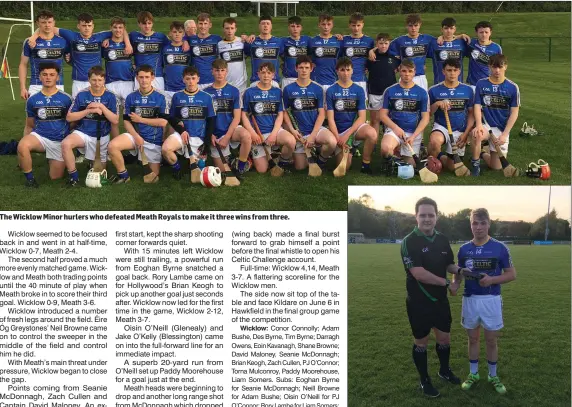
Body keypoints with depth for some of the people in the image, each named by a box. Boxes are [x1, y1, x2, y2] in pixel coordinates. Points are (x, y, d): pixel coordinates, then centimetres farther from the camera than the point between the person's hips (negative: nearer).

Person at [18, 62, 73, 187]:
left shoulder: (66, 99, -7)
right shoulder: (32, 100, -1)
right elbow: (29, 126, 10)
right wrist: (26, 141, 3)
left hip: (60, 141, 0)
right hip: (40, 136, 0)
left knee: (56, 177, 3)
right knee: (22, 145, -34)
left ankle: (52, 158, 38)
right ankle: (30, 178, -11)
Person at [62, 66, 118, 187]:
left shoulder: (110, 96, -5)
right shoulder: (82, 94, -6)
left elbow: (115, 121, -10)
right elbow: (69, 117, -7)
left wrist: (101, 107, -20)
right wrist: (89, 110, -18)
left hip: (102, 136, 1)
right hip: (83, 132, -1)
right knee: (66, 144, -34)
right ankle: (74, 177, -18)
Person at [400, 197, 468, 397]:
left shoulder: (442, 240, 3)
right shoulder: (409, 242, -18)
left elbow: (449, 264, 15)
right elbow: (419, 273, -25)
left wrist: (459, 270, -9)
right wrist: (447, 283, -17)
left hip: (441, 300, 6)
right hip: (419, 303, -6)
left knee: (444, 338, 18)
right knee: (421, 342, 8)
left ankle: (445, 371, 41)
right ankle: (424, 380, 24)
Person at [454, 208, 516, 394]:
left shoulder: (500, 248, -8)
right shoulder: (464, 249, 1)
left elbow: (511, 274, -3)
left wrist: (492, 279, -19)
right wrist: (455, 282, -12)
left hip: (491, 300, -2)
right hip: (470, 299, 2)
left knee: (491, 340, 8)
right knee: (473, 338, 13)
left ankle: (493, 376, 24)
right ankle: (473, 374, 27)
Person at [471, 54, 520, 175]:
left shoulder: (513, 87, -4)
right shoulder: (481, 84, -2)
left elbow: (514, 113, -2)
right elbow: (477, 106, -5)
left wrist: (504, 134, -10)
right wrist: (479, 125, -24)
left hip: (502, 129, 1)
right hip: (486, 124, -1)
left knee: (497, 167, -3)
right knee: (476, 134, -38)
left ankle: (483, 153, 32)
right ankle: (475, 164, -13)